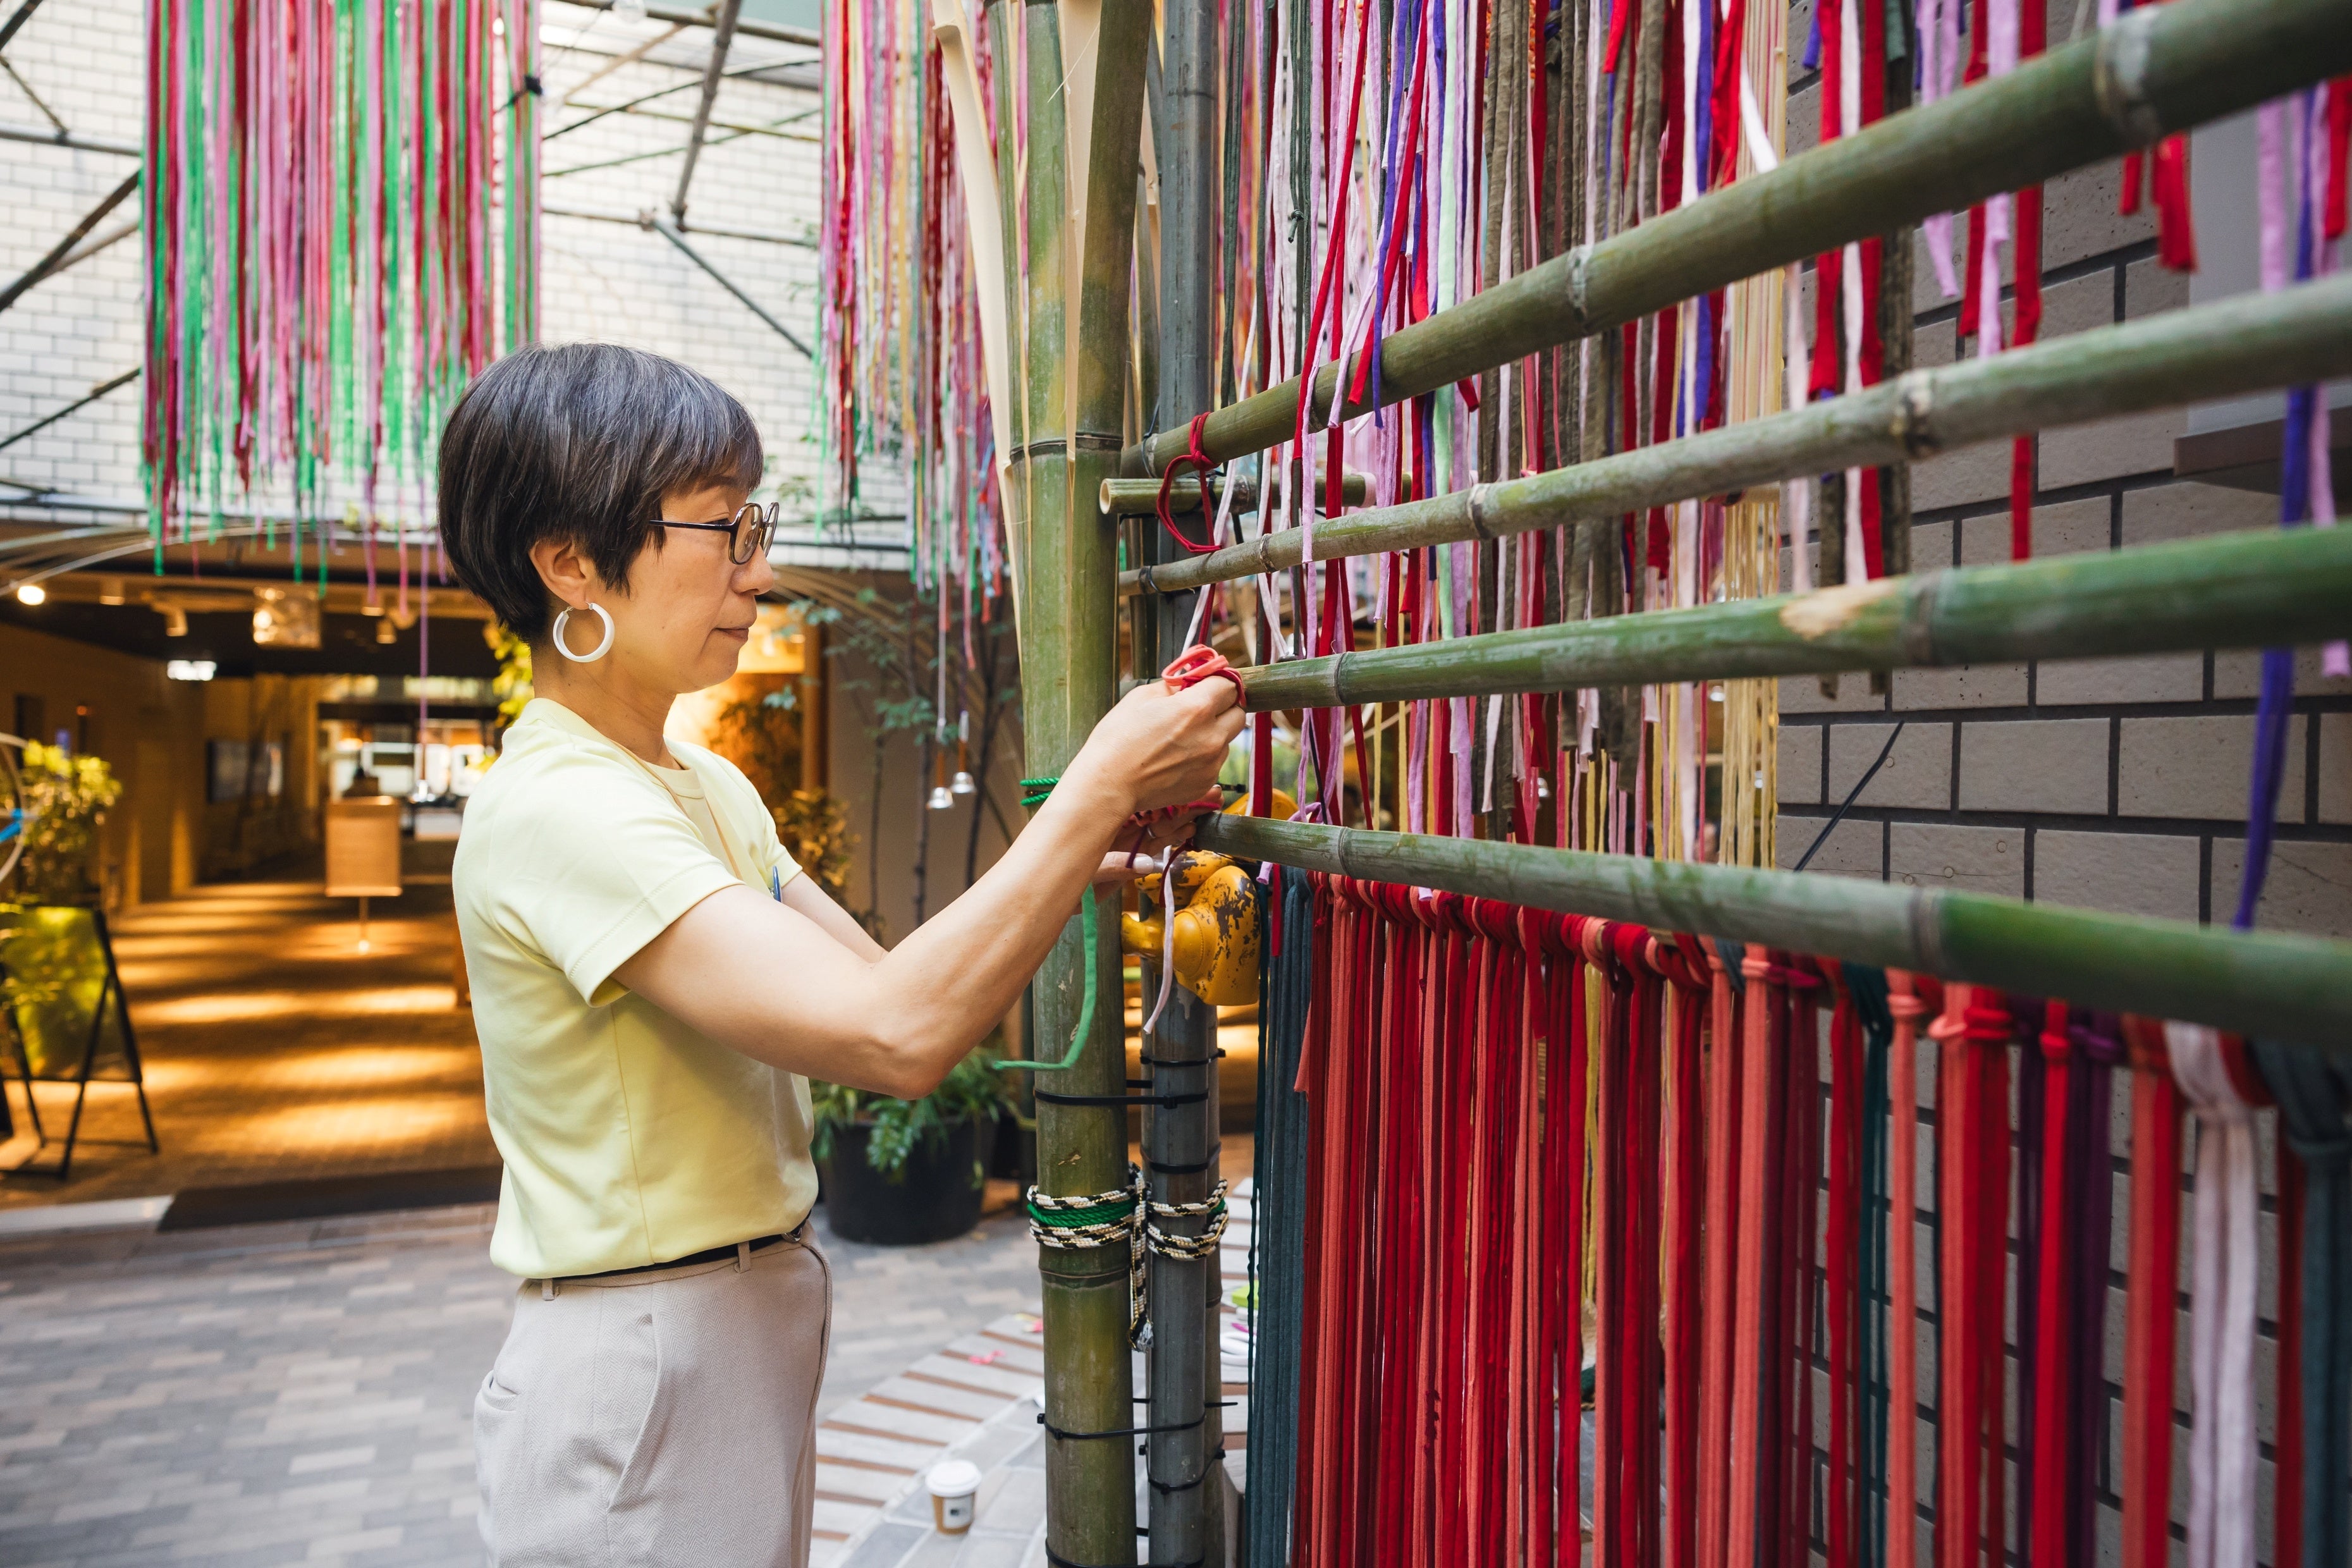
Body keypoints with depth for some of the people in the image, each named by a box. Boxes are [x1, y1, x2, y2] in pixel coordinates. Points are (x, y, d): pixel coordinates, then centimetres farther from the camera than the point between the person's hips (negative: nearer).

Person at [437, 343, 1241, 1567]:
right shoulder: (553, 810, -23)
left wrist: (1078, 863, -10)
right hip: (638, 1367, -8)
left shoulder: (711, 788, 7)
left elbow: (886, 988, 4)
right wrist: (1102, 785, -25)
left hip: (754, 1332, 9)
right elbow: (895, 1037, -32)